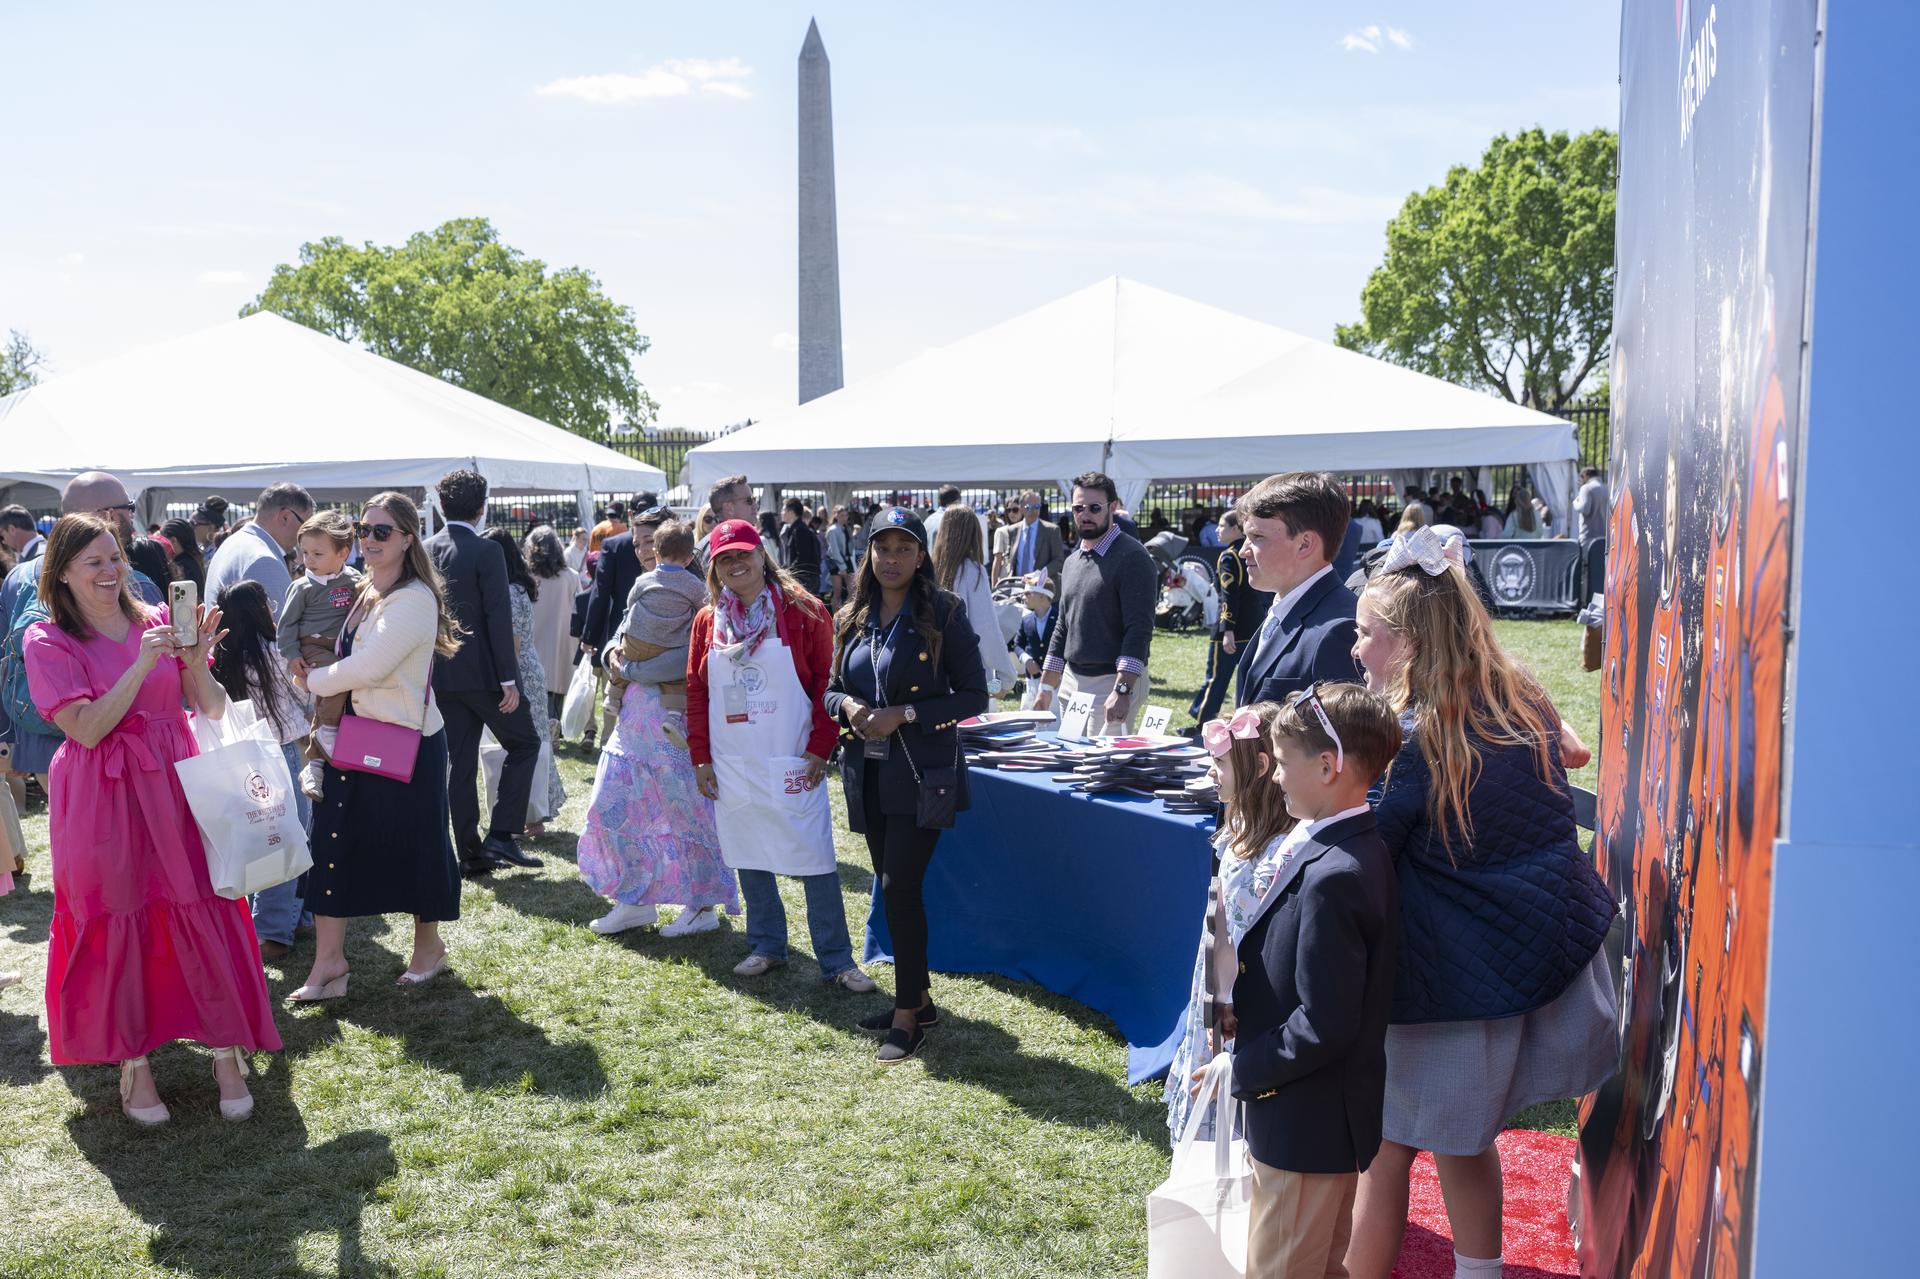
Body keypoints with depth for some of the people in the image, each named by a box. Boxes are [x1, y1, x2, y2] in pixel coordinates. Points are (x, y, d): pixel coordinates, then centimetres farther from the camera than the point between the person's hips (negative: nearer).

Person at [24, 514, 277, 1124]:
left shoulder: (157, 622, 6)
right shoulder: (48, 641, -2)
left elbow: (214, 710, 4)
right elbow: (87, 728, -13)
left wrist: (196, 659, -15)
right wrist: (143, 664, -19)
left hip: (176, 785, 2)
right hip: (104, 802, -2)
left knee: (204, 910, 0)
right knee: (117, 924, 4)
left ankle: (227, 1052, 10)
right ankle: (133, 1062, 18)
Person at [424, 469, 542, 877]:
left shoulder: (425, 551, 6)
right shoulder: (485, 552, -12)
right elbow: (498, 618, -16)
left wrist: (432, 667, 17)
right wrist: (509, 679, -14)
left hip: (442, 675, 6)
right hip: (482, 672, -6)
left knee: (461, 763, 11)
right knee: (524, 744, 9)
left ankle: (470, 853, 14)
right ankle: (501, 835, 0)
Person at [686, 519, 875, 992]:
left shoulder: (802, 611, -5)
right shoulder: (707, 621, 7)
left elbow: (827, 681, -5)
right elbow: (696, 693, 10)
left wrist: (820, 749, -10)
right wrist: (700, 758, 6)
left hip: (791, 764, -4)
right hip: (733, 768, 4)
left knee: (815, 860, -2)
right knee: (748, 857, 12)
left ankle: (836, 960, 8)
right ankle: (767, 948, 29)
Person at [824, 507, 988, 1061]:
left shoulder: (944, 613, -8)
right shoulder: (853, 619, 7)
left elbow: (975, 695, -9)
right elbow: (833, 689, 15)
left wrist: (905, 714, -18)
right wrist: (847, 707, -9)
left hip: (921, 773, -6)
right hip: (868, 770, 6)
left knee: (899, 885, -9)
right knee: (893, 886, 13)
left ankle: (908, 1015, 5)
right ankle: (917, 997, 28)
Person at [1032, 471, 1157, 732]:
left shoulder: (1132, 558, -10)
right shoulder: (1072, 562, 15)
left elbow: (1139, 630, -17)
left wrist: (1122, 691, -25)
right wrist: (1047, 687, 16)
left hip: (1114, 682, -7)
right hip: (1071, 681, 7)